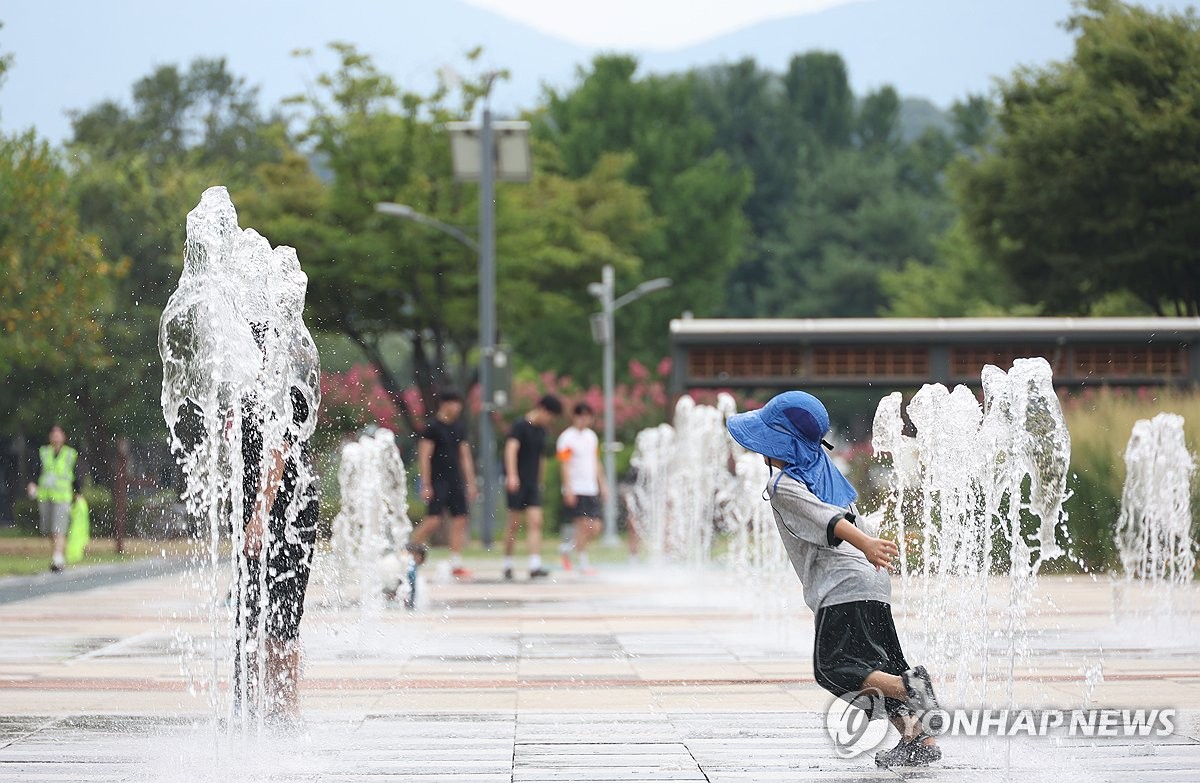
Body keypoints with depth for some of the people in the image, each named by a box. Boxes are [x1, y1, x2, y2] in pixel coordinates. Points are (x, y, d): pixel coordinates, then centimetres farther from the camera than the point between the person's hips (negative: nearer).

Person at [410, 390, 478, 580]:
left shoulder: (459, 428, 13)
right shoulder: (432, 427, -7)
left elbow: (465, 457, 17)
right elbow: (424, 456, -10)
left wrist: (471, 484, 14)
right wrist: (426, 485, -15)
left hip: (455, 481, 7)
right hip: (438, 481, -7)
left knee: (459, 521, 0)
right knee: (433, 520, -13)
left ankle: (456, 565, 2)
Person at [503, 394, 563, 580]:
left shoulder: (541, 431, 15)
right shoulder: (521, 426, -8)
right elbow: (511, 448, -21)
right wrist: (512, 475, -33)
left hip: (532, 483, 6)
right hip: (517, 482, -6)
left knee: (535, 523, -7)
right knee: (514, 524, 1)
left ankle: (535, 566, -15)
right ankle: (507, 565, 13)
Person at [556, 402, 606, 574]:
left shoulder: (591, 436, 15)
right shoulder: (567, 438, -6)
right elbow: (564, 465, -10)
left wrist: (602, 484, 17)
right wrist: (568, 489, -17)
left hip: (592, 489, 7)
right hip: (576, 490, -7)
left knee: (595, 529, 1)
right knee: (583, 525, -9)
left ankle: (568, 550, 19)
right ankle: (583, 563, 0)